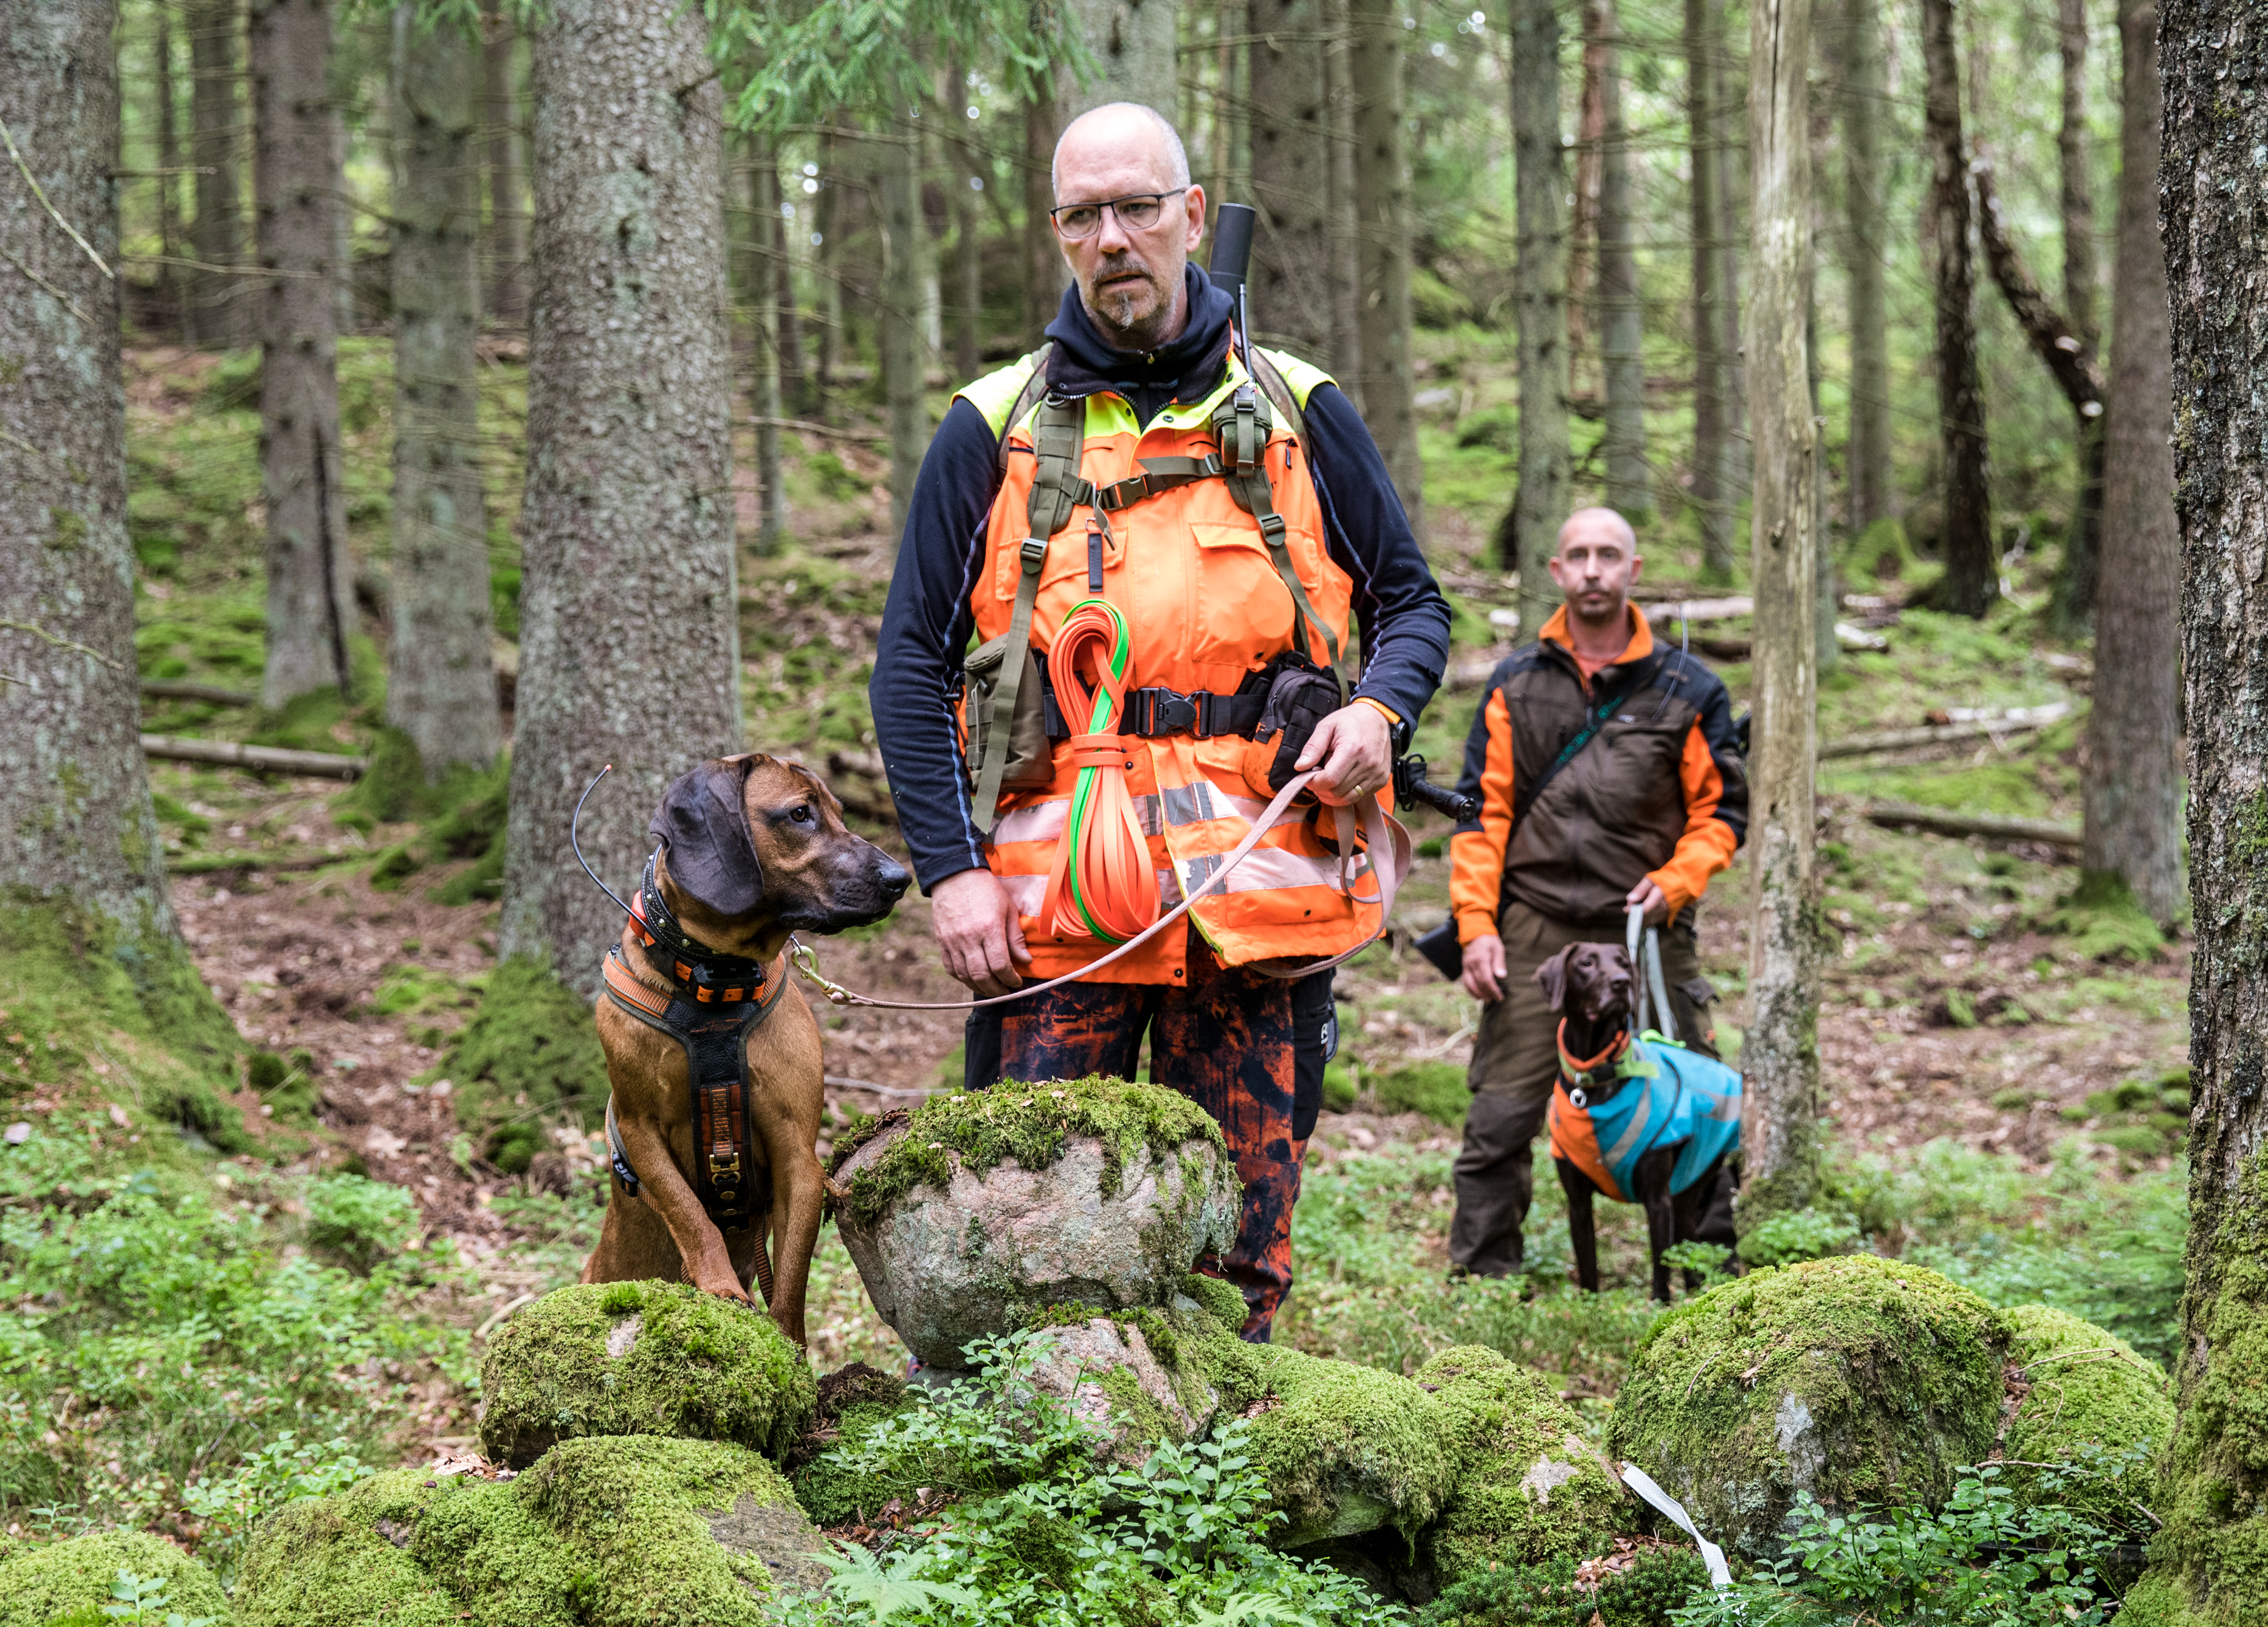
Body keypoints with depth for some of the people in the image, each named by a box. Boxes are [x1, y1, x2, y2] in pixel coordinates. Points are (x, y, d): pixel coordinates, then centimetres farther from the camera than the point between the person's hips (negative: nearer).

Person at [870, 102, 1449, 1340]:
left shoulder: (1297, 416, 10)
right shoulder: (994, 432, 7)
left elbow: (1411, 602, 18)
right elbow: (913, 662, 7)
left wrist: (1380, 710, -5)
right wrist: (950, 869, -5)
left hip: (1259, 899, 1)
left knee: (1240, 1249, 4)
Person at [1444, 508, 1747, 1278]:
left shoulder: (1684, 688, 7)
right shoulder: (1516, 685, 9)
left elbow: (1719, 810, 10)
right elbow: (1482, 811, 7)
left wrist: (1673, 884, -7)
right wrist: (1477, 924, -2)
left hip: (1648, 933, 0)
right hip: (1536, 932, 0)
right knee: (1502, 1118, -3)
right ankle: (1480, 1278, 6)